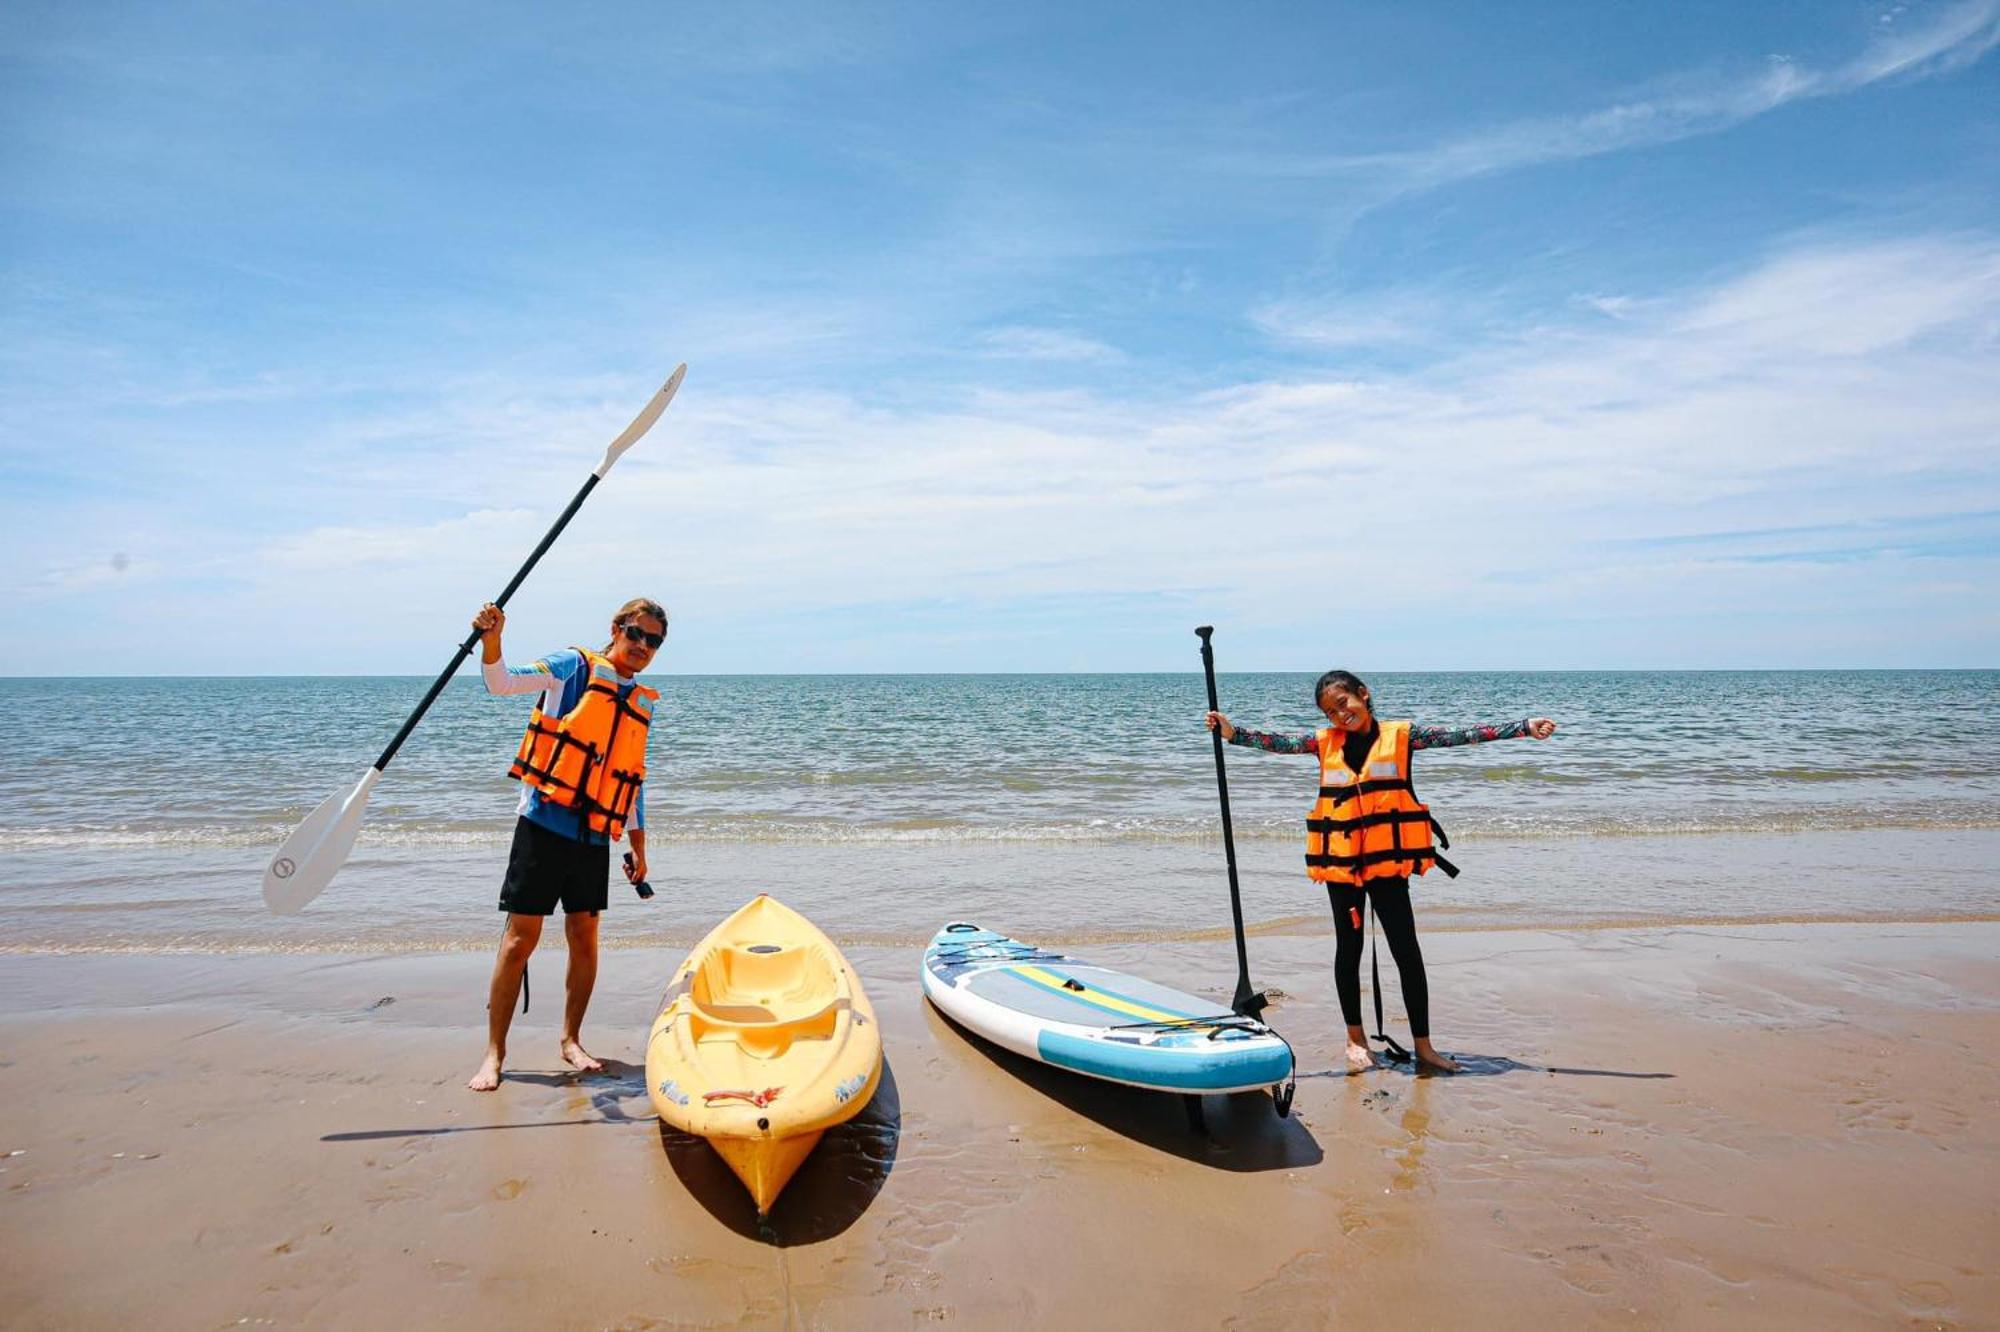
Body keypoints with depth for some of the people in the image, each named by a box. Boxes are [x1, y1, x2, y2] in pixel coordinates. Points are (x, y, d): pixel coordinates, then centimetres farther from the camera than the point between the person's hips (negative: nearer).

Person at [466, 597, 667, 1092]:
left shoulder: (643, 704, 14)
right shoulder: (573, 667, 1)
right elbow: (504, 682, -11)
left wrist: (638, 848, 19)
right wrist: (491, 641, -31)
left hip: (594, 837, 5)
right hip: (544, 823, -4)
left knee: (585, 939, 8)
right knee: (521, 938, -1)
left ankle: (571, 1040, 24)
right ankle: (494, 1052, 9)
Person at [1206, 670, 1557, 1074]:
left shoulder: (1400, 736, -1)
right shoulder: (1325, 742, 4)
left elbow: (1460, 736, -5)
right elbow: (1276, 743, -5)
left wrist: (1523, 727, -11)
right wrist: (1232, 732, -20)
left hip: (1387, 859, -2)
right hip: (1341, 860, 2)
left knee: (1406, 949, 2)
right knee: (1348, 948, 12)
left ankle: (1423, 1045, 14)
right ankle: (1355, 1037, 26)